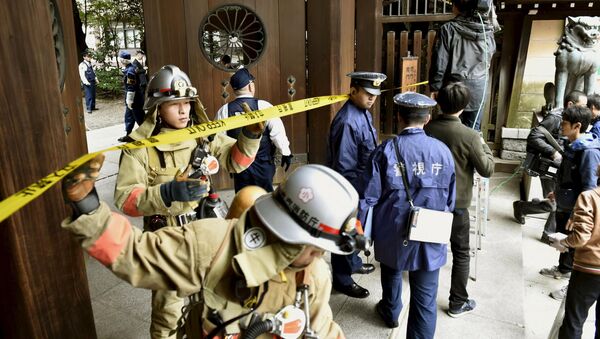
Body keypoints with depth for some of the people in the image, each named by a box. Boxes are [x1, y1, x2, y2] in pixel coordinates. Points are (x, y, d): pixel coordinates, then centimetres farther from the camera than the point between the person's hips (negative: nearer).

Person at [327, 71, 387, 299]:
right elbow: (343, 165, -26)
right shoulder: (347, 122, -27)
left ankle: (353, 263, 47)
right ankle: (342, 280, 25)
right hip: (350, 187, -9)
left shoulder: (364, 113, 3)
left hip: (363, 185, 9)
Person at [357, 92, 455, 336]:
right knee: (425, 299, 9)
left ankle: (390, 312, 54)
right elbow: (450, 200, 5)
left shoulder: (385, 150, -12)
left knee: (392, 272, 29)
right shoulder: (443, 151, -6)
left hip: (393, 235, 1)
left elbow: (367, 197, -11)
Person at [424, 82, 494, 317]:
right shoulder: (469, 136, -19)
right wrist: (484, 145, 4)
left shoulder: (427, 129, -9)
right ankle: (458, 303, 19)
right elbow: (487, 170, -10)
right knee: (461, 254, 11)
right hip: (456, 203, -4)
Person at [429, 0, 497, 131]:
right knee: (473, 130, 13)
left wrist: (435, 87, -3)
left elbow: (439, 62, -12)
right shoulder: (488, 30, 0)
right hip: (479, 88, 3)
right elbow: (490, 56, 13)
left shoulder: (448, 29, -13)